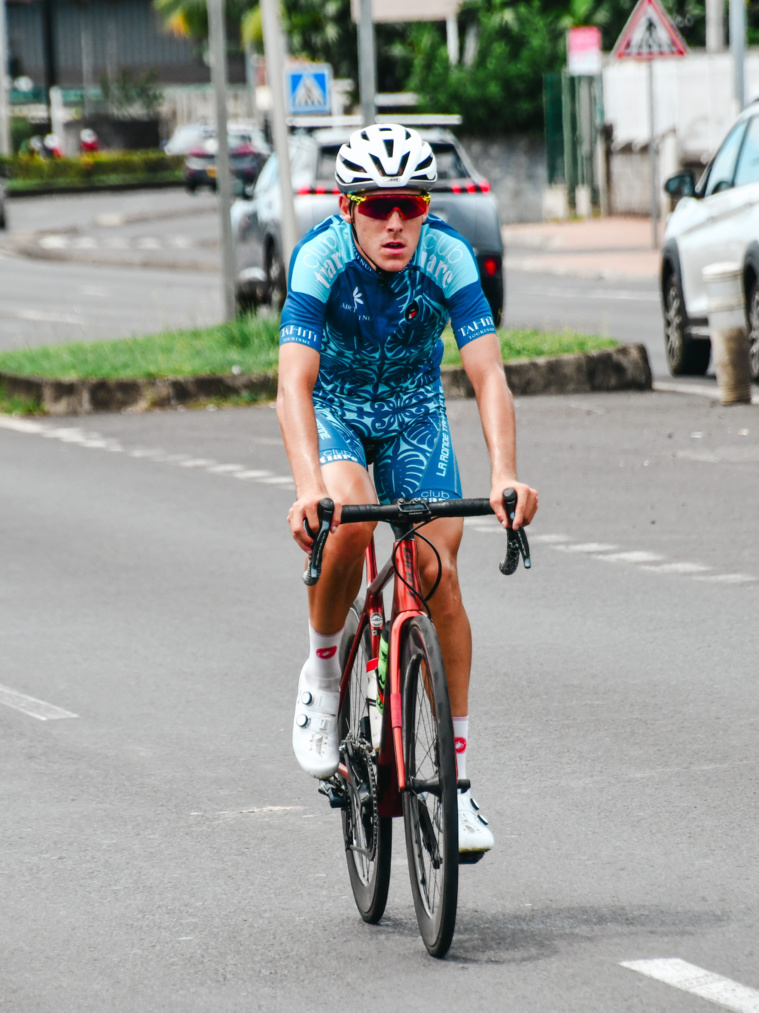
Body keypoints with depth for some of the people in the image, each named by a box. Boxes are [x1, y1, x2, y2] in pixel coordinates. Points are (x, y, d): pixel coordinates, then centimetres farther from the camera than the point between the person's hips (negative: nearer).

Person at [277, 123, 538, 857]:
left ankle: (453, 778, -2)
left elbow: (488, 376, -33)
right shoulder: (321, 257, -31)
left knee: (437, 577, -11)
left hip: (413, 413, 2)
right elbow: (293, 384, -40)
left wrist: (505, 476, -50)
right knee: (347, 525, -32)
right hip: (333, 408, -1)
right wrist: (308, 487, -55)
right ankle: (321, 672, -5)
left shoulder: (447, 258, -27)